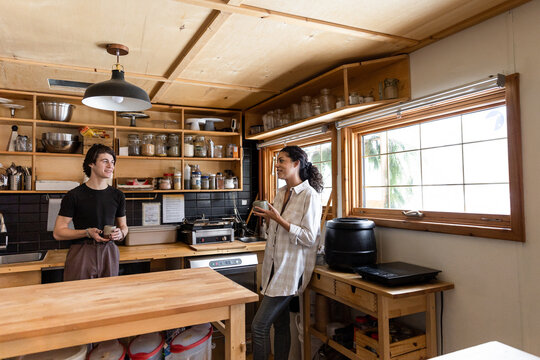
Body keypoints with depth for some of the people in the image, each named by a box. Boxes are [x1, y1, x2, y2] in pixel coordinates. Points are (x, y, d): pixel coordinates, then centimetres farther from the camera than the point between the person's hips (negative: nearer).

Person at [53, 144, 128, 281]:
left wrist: (120, 233, -6)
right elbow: (58, 232, -4)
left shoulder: (117, 195, 6)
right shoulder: (74, 195, -5)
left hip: (109, 254, 3)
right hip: (81, 254, -3)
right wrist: (88, 233, -18)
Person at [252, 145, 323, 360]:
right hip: (275, 267, 8)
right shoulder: (281, 193, 11)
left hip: (291, 269, -8)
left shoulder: (310, 195, -13)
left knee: (259, 326, -6)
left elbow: (308, 237, -18)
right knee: (280, 324, 18)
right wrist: (268, 218, 2)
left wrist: (279, 219, -20)